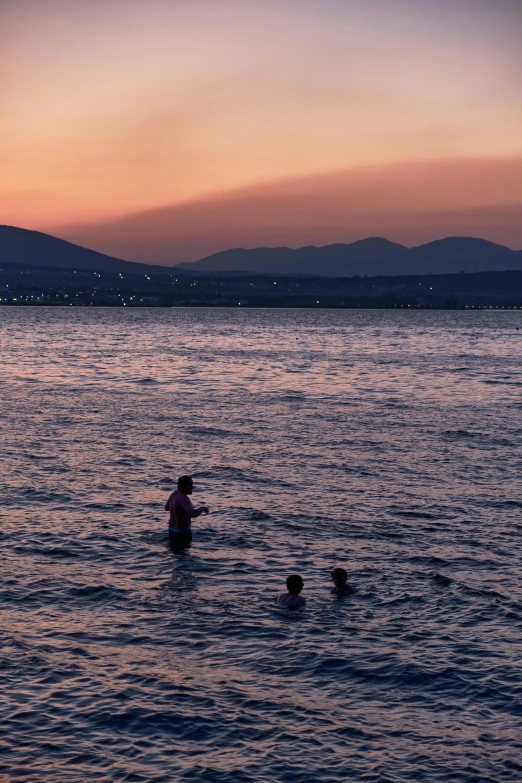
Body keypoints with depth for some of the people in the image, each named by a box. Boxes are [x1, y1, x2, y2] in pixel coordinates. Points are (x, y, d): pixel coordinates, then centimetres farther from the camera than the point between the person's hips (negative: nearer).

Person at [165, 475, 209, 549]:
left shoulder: (174, 493, 3)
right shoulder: (184, 499, -26)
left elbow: (166, 507, 21)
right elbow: (193, 514, -41)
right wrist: (202, 508, -23)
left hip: (172, 531, 10)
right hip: (182, 534, -10)